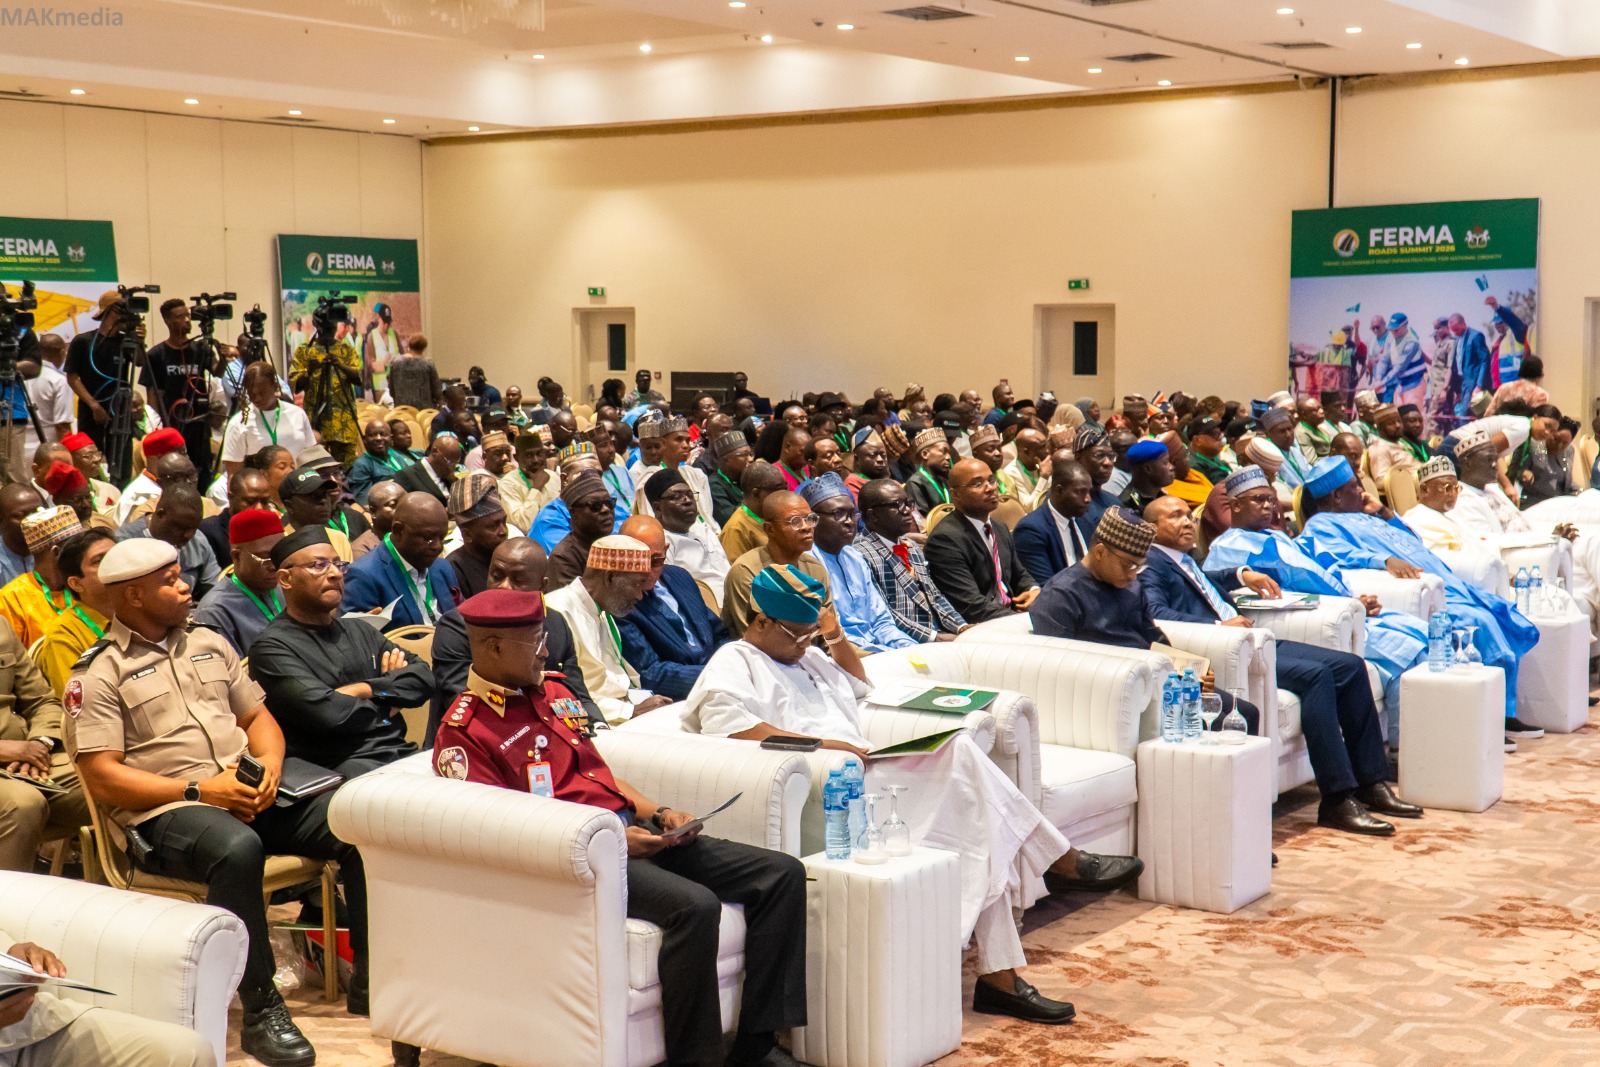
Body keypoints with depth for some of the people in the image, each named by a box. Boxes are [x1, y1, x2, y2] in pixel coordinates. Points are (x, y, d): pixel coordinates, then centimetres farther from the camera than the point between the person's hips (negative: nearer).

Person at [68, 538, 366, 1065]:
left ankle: (370, 982, -6)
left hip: (249, 795, 6)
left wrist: (269, 763, -2)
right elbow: (102, 779, -9)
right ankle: (260, 1011, -29)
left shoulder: (209, 644, 19)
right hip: (162, 813, -6)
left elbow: (257, 716, 22)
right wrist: (199, 791, -15)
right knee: (238, 849, -40)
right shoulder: (98, 674, -1)